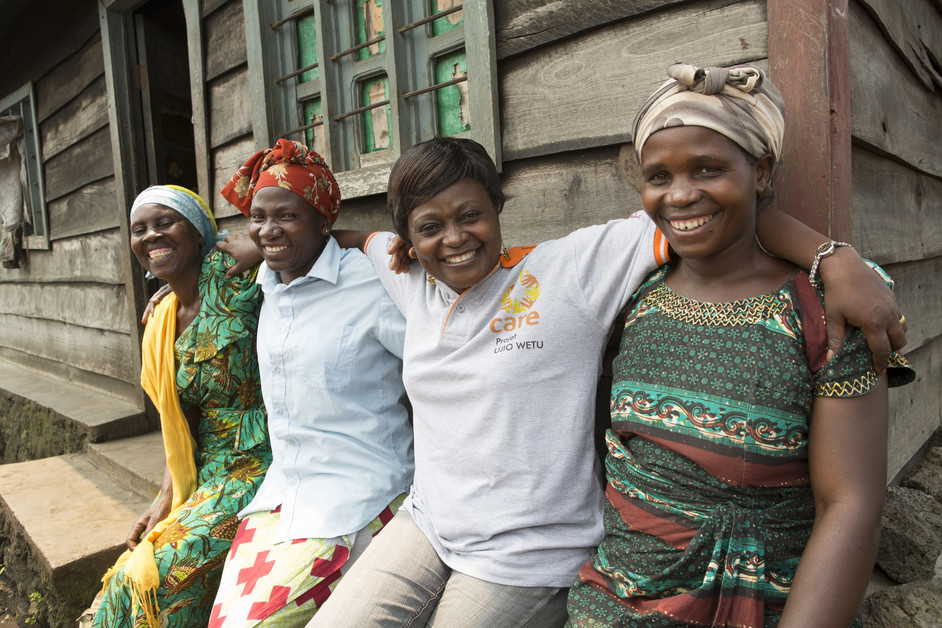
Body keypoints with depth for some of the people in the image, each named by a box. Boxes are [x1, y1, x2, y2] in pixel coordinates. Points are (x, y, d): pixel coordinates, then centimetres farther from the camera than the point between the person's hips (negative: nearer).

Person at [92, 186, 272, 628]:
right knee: (131, 577, 1)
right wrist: (166, 499, 6)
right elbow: (181, 423, 12)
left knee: (153, 576, -9)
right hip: (205, 477, 7)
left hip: (258, 469, -7)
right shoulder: (162, 324, 9)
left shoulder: (229, 281, -13)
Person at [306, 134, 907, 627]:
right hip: (425, 525, 6)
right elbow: (360, 238, 25)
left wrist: (839, 258, -26)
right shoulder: (412, 280, 3)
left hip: (526, 561, -5)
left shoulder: (571, 268, -15)